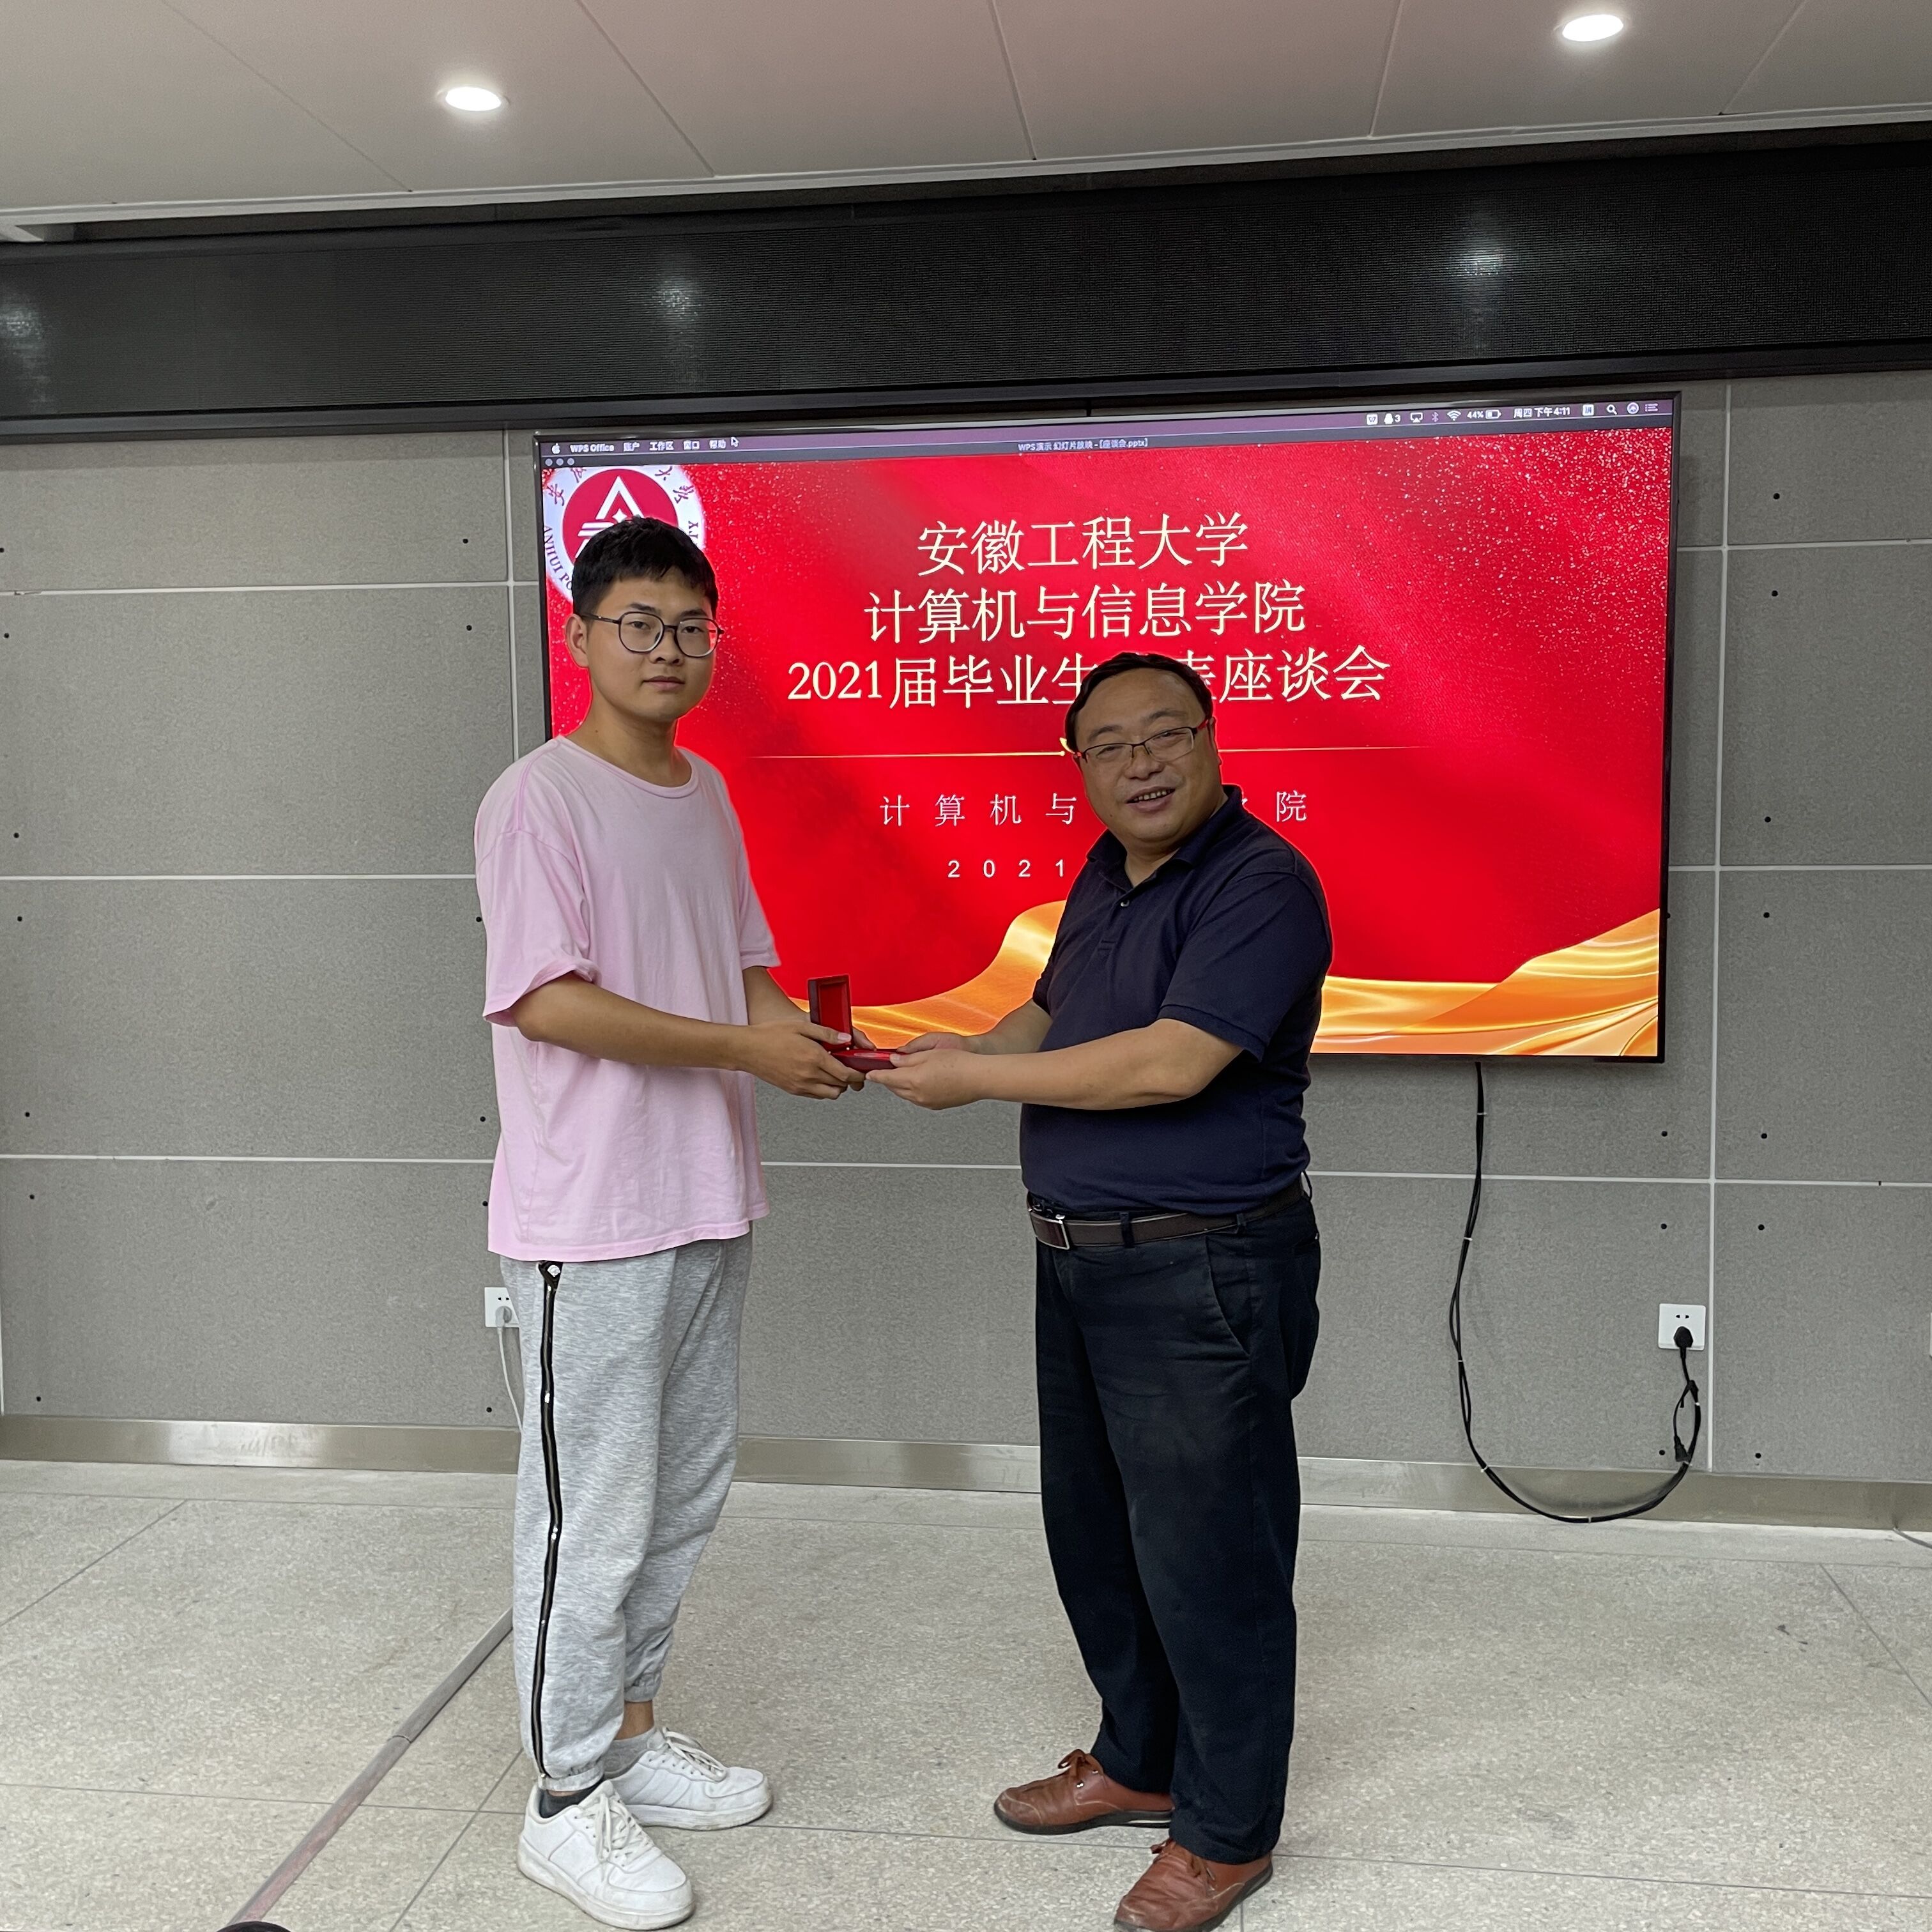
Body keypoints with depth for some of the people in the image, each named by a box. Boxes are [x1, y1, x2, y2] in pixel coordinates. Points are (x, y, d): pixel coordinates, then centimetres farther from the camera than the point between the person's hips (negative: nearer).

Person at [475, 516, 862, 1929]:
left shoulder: (706, 796, 12)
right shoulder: (539, 800, -12)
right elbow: (547, 1002, -20)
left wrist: (810, 1035, -4)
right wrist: (743, 1048, -20)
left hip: (709, 1201, 8)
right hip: (592, 1217, -8)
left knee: (687, 1492, 18)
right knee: (594, 1514, 2)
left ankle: (630, 1730, 37)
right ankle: (569, 1800, 21)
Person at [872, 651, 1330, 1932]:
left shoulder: (1261, 882, -17)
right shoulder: (1105, 875, 12)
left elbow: (1169, 1064, -25)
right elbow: (1054, 1012, 25)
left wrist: (975, 1081, -17)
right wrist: (973, 1050, 3)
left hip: (1203, 1273, -9)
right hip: (1080, 1259, 9)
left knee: (1205, 1551, 3)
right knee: (1094, 1528, 20)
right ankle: (1138, 1762, 40)